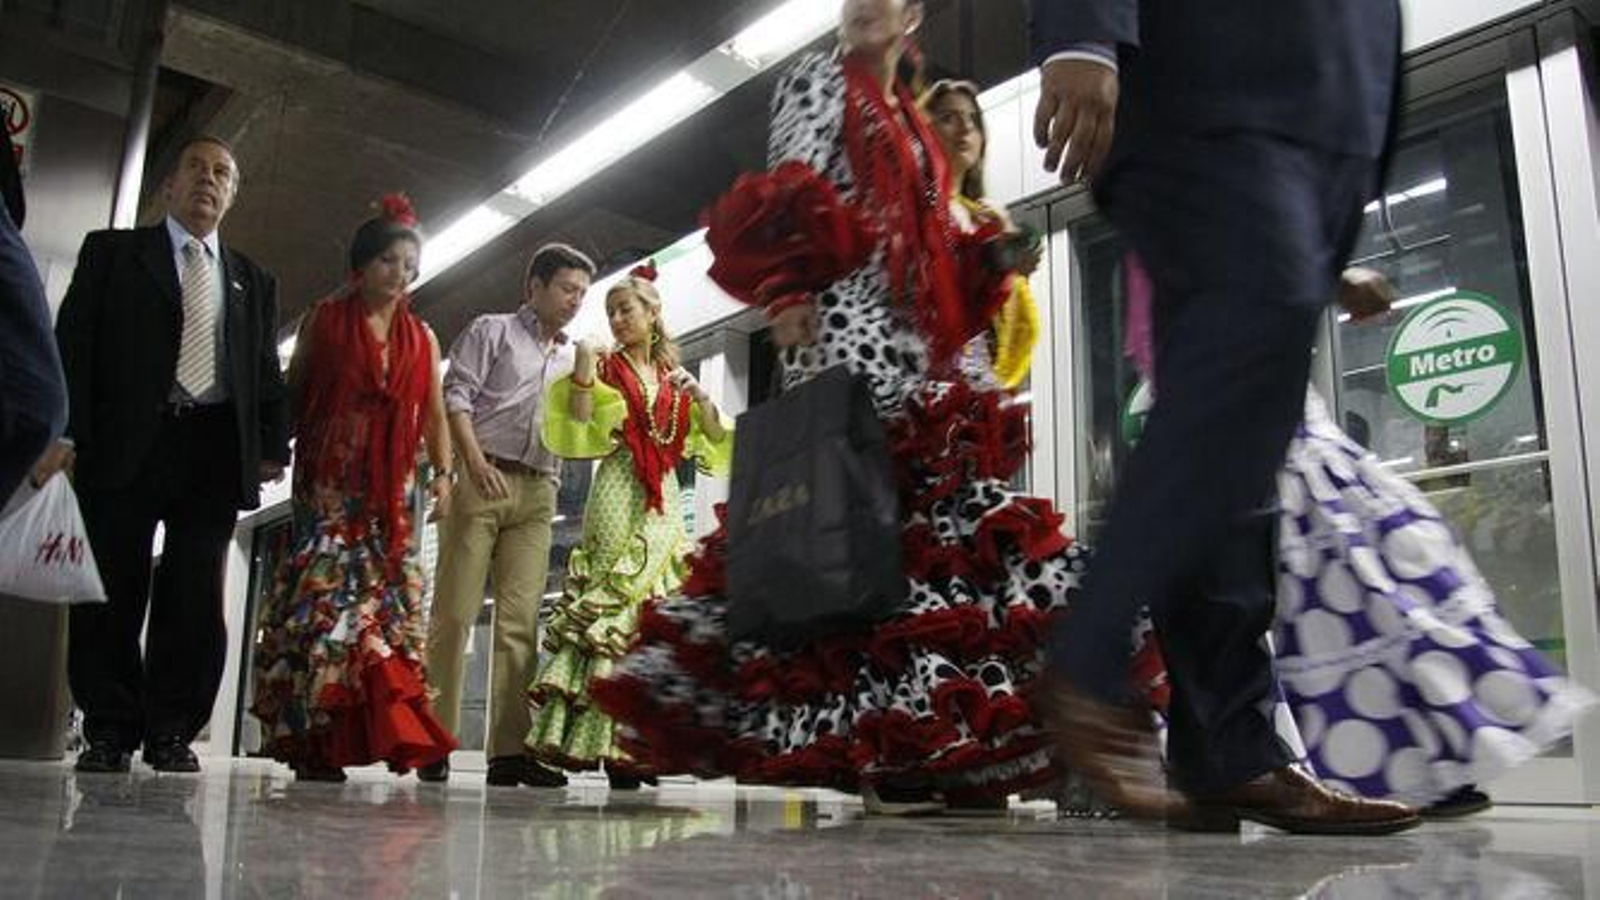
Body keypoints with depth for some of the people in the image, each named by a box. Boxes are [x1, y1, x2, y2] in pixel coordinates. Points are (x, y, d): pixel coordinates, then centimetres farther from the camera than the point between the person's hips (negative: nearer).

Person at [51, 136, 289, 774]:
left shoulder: (254, 282, 21)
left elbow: (267, 373, 17)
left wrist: (273, 445, 3)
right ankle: (110, 730, 9)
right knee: (112, 592, -1)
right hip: (124, 445, -2)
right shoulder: (111, 252, 13)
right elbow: (73, 345, 3)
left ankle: (171, 731, 7)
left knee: (196, 598, -1)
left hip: (214, 451, 2)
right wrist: (65, 434, -8)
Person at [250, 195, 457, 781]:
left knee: (387, 598, -3)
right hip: (328, 483, -3)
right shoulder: (325, 320, 8)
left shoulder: (422, 339, 14)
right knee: (325, 595, -10)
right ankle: (315, 740, -5)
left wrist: (442, 472, -2)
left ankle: (395, 734, -2)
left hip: (391, 488, 3)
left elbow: (433, 413, 11)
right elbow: (291, 394, 8)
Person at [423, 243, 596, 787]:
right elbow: (457, 395, -1)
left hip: (538, 492, 4)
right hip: (482, 479, -4)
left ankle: (509, 750, -3)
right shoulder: (493, 331, 11)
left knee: (521, 620, -2)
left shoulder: (572, 358, 25)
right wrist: (475, 461, -14)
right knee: (455, 613, -6)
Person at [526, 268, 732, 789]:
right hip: (619, 498, -4)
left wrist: (701, 398, -2)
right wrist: (583, 371, -16)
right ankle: (605, 742, -11)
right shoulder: (607, 367, 8)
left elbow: (716, 442, 13)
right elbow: (582, 429, -7)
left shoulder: (674, 375, 18)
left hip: (664, 504, 4)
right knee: (612, 605, -12)